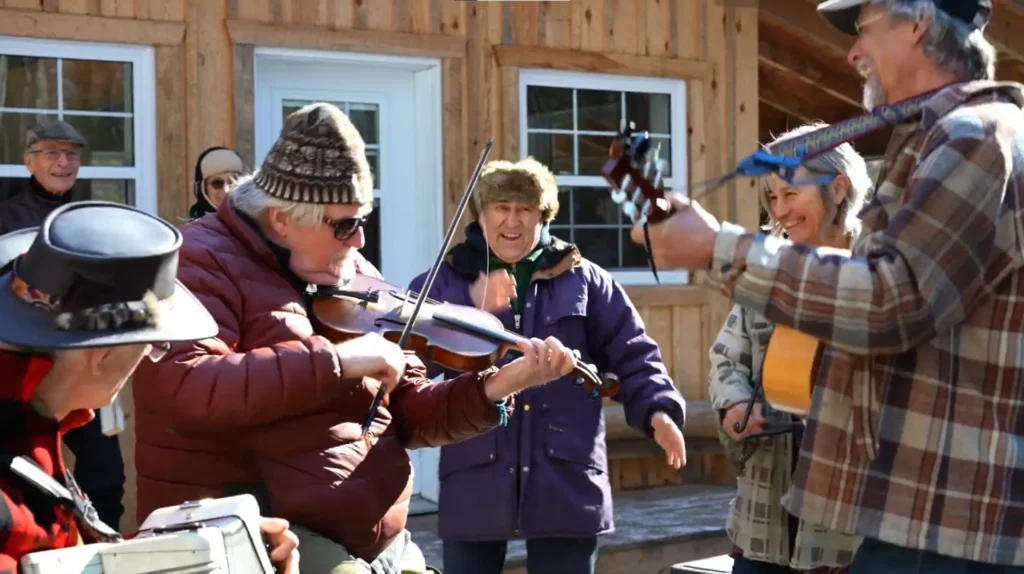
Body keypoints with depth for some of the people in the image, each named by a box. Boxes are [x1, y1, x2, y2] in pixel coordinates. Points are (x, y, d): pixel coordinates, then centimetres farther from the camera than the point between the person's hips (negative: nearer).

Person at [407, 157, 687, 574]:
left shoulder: (583, 281, 8)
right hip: (475, 488, 0)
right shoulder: (441, 282, 6)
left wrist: (658, 411, -12)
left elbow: (632, 356, 5)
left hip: (565, 489, 0)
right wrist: (476, 312, -18)